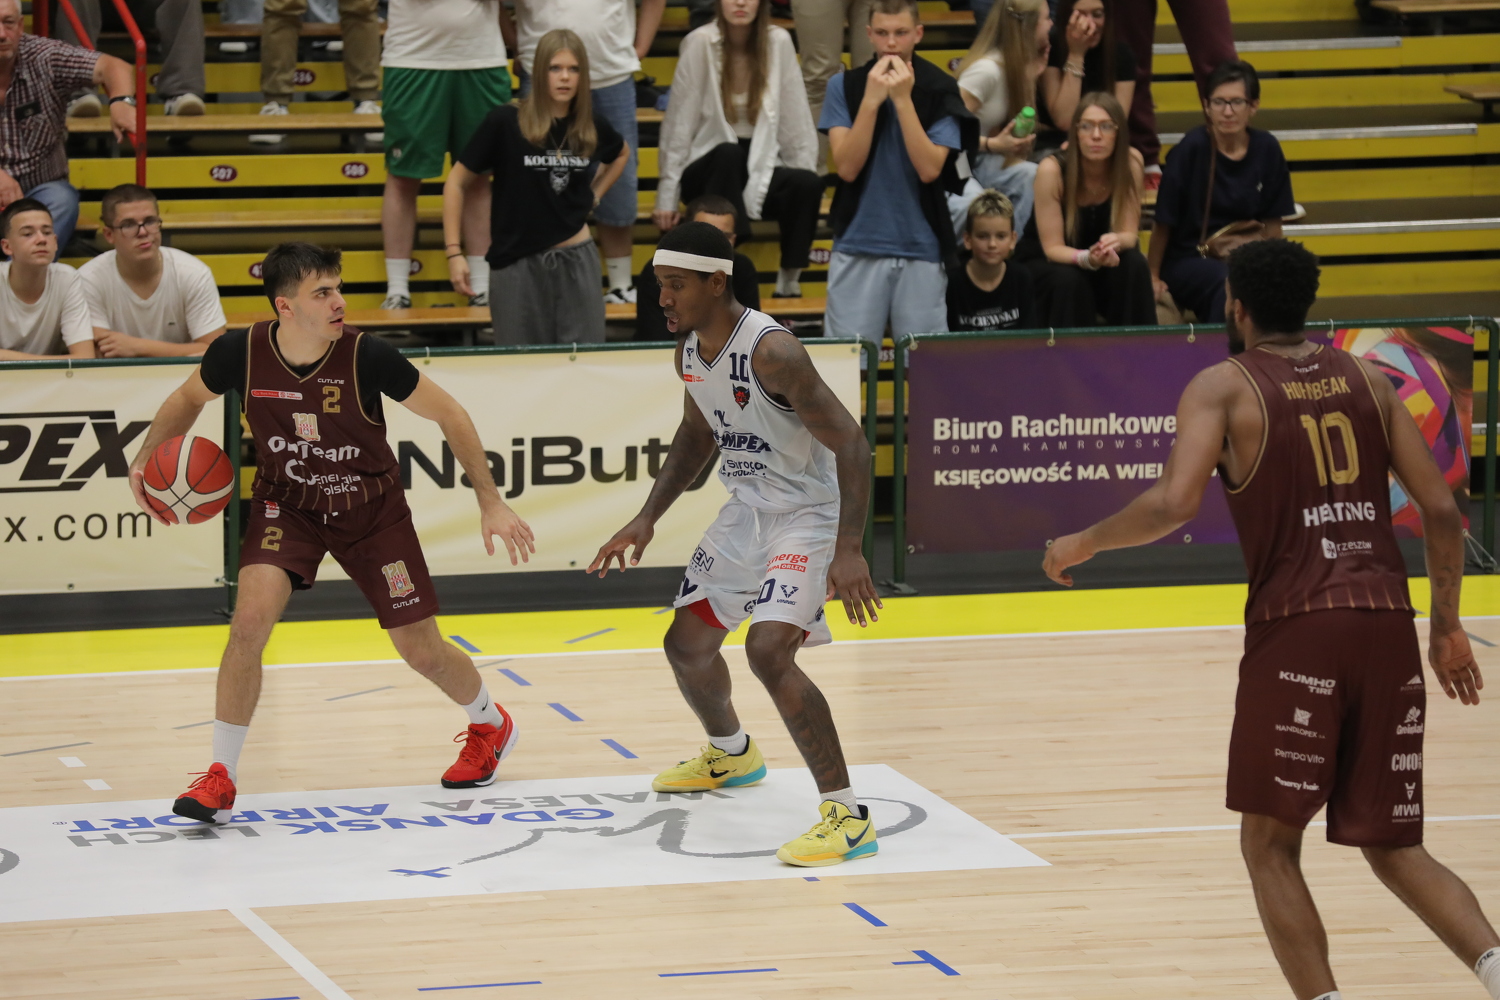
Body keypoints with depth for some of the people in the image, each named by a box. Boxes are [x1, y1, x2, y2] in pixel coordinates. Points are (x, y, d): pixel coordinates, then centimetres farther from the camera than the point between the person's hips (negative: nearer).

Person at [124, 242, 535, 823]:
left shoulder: (365, 356, -27)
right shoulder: (240, 354, -22)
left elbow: (448, 415, -13)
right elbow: (190, 397, 3)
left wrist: (490, 503, -12)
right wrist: (146, 458, -13)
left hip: (371, 507, -1)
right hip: (286, 503, 1)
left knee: (421, 650, 6)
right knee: (251, 618, -23)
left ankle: (491, 726, 40)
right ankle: (220, 780, -11)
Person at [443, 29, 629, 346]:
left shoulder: (593, 126, 1)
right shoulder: (505, 123, -10)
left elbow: (621, 154, 26)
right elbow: (457, 184, -3)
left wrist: (594, 195, 11)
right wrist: (454, 253, -8)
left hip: (576, 260, 3)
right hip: (517, 263, -3)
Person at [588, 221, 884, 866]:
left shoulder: (770, 352, -28)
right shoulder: (690, 352, 0)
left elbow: (849, 442, -28)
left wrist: (848, 551, -35)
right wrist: (647, 518, 12)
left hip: (808, 515, -9)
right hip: (747, 510, 9)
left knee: (768, 650, -26)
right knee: (687, 644, 18)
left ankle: (847, 816, -21)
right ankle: (731, 753, 50)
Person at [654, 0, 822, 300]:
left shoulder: (779, 42, -5)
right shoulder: (700, 43, -12)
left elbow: (797, 121, 1)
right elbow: (678, 125, -10)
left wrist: (806, 179, -3)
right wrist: (667, 199, -11)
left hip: (760, 173, 3)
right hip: (710, 171, -2)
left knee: (807, 184, -27)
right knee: (729, 153, -35)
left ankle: (789, 282, -19)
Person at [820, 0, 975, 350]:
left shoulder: (941, 90, -1)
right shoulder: (844, 86, 2)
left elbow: (930, 169, -11)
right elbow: (847, 167, -7)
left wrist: (903, 99, -15)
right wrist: (871, 99, -14)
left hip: (921, 246, 0)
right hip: (857, 245, 0)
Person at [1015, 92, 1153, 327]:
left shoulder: (1130, 162, -15)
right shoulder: (1052, 170, -24)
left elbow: (1129, 234, -12)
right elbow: (1053, 248, -21)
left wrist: (1116, 241, -37)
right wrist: (1087, 259, -42)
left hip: (1101, 263, 3)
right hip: (1045, 264, -3)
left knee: (1134, 265, -28)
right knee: (1069, 281, -35)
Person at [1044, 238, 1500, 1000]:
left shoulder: (1222, 386, 3)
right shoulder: (1367, 380, 16)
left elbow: (1174, 503, -12)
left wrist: (1083, 544, 4)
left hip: (1294, 628, -4)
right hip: (1387, 626, 4)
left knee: (1269, 845, 9)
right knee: (1394, 850, 11)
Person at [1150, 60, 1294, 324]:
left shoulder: (1267, 149, -1)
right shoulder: (1191, 149, -13)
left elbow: (1272, 222, 10)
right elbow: (1163, 222, -5)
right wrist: (1153, 277, 1)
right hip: (1187, 261, -4)